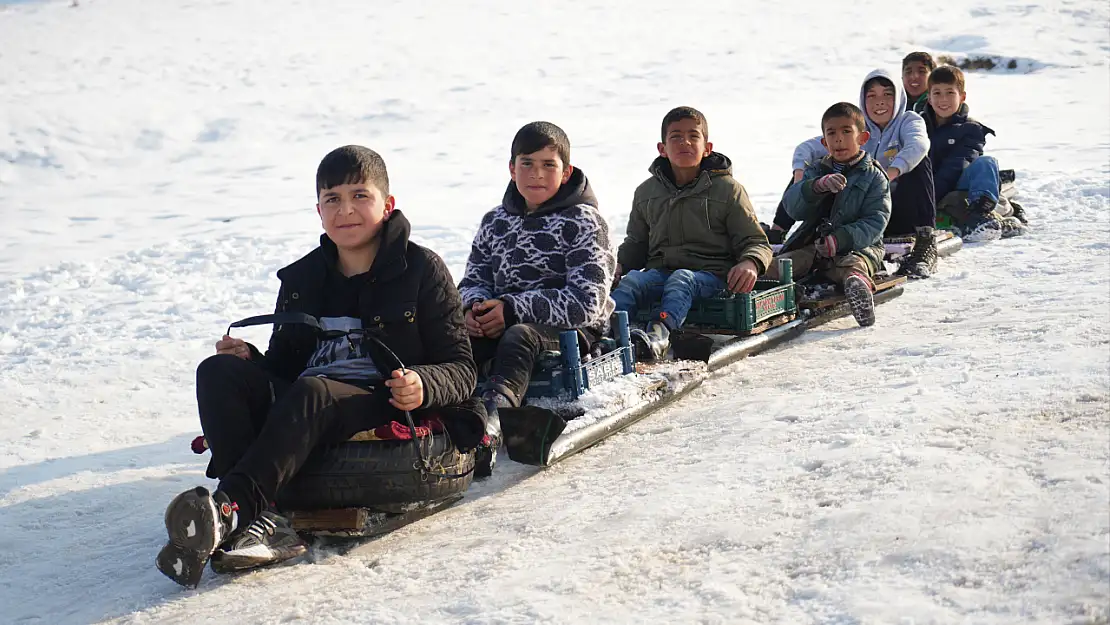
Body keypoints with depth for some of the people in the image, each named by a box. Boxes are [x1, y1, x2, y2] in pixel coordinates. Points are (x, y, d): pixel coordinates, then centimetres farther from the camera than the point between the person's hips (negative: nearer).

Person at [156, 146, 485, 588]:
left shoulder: (421, 269, 4)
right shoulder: (302, 278, 18)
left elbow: (461, 368, 1)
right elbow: (284, 365, 20)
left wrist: (422, 386, -22)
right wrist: (251, 359, -4)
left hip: (388, 410, -5)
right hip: (305, 416, 5)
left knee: (311, 393, -36)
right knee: (218, 371, -20)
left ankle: (230, 507, -52)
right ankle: (260, 523, -40)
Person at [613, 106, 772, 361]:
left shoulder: (727, 189, 7)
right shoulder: (646, 192, 18)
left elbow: (756, 241, 6)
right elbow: (636, 243, 27)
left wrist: (749, 263, -18)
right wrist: (619, 263, 4)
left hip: (709, 274, -4)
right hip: (660, 271, 4)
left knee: (682, 279, -36)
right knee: (632, 281, -28)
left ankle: (658, 333, -65)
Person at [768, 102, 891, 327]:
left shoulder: (874, 177, 6)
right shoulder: (816, 171, 18)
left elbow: (875, 220, -6)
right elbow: (793, 207, 1)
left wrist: (841, 239, -23)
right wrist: (817, 186, -20)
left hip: (858, 245, -4)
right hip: (812, 243, 4)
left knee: (853, 265, -39)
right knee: (776, 265, -22)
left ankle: (859, 283, -67)